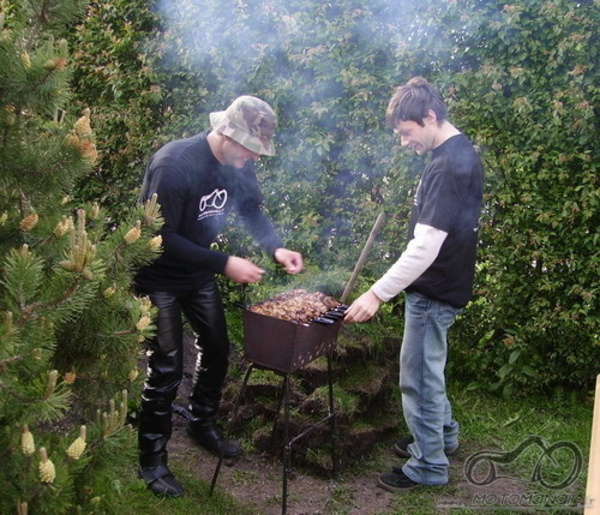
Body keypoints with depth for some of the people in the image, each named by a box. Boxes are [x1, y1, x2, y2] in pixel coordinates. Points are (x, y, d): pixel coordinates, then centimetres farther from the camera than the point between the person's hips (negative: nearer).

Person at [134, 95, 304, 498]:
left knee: (217, 350, 13)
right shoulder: (174, 164, -30)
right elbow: (161, 238, -29)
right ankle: (152, 458, 13)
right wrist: (224, 264, -31)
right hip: (159, 278, -7)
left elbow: (251, 208, 7)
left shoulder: (238, 162, -8)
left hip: (199, 273, 7)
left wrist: (276, 247, -11)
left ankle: (203, 424, 37)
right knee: (167, 367, -5)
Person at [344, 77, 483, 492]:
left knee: (419, 377, 4)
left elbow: (425, 247, -30)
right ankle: (444, 434, 42)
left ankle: (429, 465, 20)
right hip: (444, 283, 10)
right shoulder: (462, 152, 7)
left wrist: (378, 293, -29)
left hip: (434, 290, -10)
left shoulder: (447, 166, -25)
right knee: (427, 369, 24)